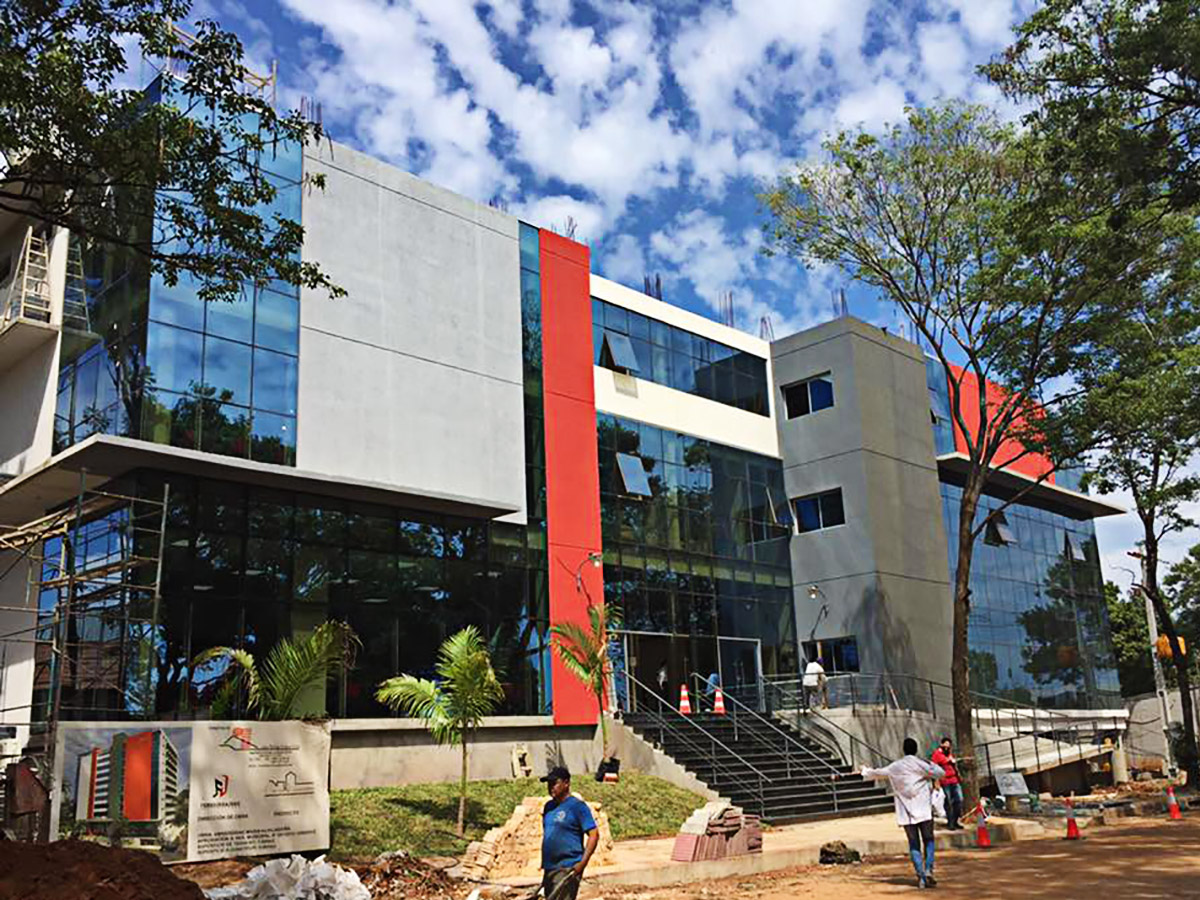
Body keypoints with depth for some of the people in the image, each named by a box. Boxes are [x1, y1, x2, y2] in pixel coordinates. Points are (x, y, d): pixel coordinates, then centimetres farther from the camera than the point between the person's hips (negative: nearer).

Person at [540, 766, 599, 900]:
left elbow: (594, 835, -12)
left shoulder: (577, 806, -9)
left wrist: (582, 863, -19)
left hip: (568, 869, -8)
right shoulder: (549, 806, 13)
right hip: (549, 868, 8)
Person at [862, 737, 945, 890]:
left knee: (914, 844, 6)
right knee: (928, 840, 6)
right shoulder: (920, 763, -4)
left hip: (906, 812, 3)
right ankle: (928, 869, -12)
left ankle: (921, 876, -2)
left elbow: (878, 773, 25)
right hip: (924, 810, -3)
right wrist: (931, 765, 10)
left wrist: (866, 771, 45)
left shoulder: (894, 767, 9)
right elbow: (941, 773, -9)